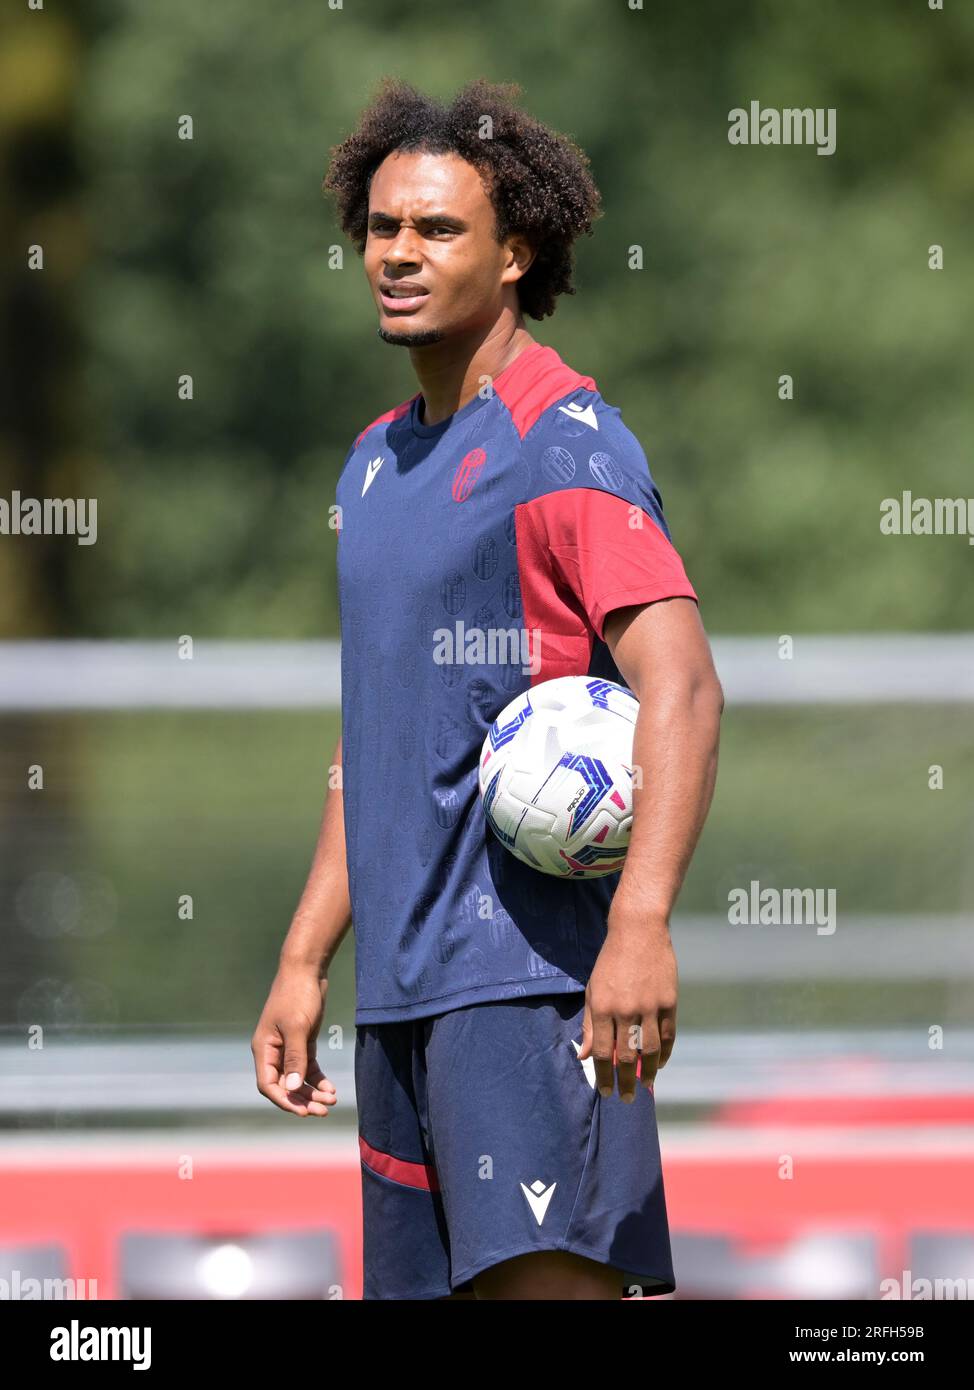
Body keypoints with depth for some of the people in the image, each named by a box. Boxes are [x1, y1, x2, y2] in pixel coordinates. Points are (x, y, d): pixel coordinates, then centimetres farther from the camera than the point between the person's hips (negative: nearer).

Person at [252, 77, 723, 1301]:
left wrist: (641, 923, -32)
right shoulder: (377, 462, 18)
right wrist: (303, 961, 21)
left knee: (549, 1282, -17)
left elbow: (680, 685, -20)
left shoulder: (563, 444, -9)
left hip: (535, 963, -9)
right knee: (421, 1286, 9)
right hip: (400, 990, 9)